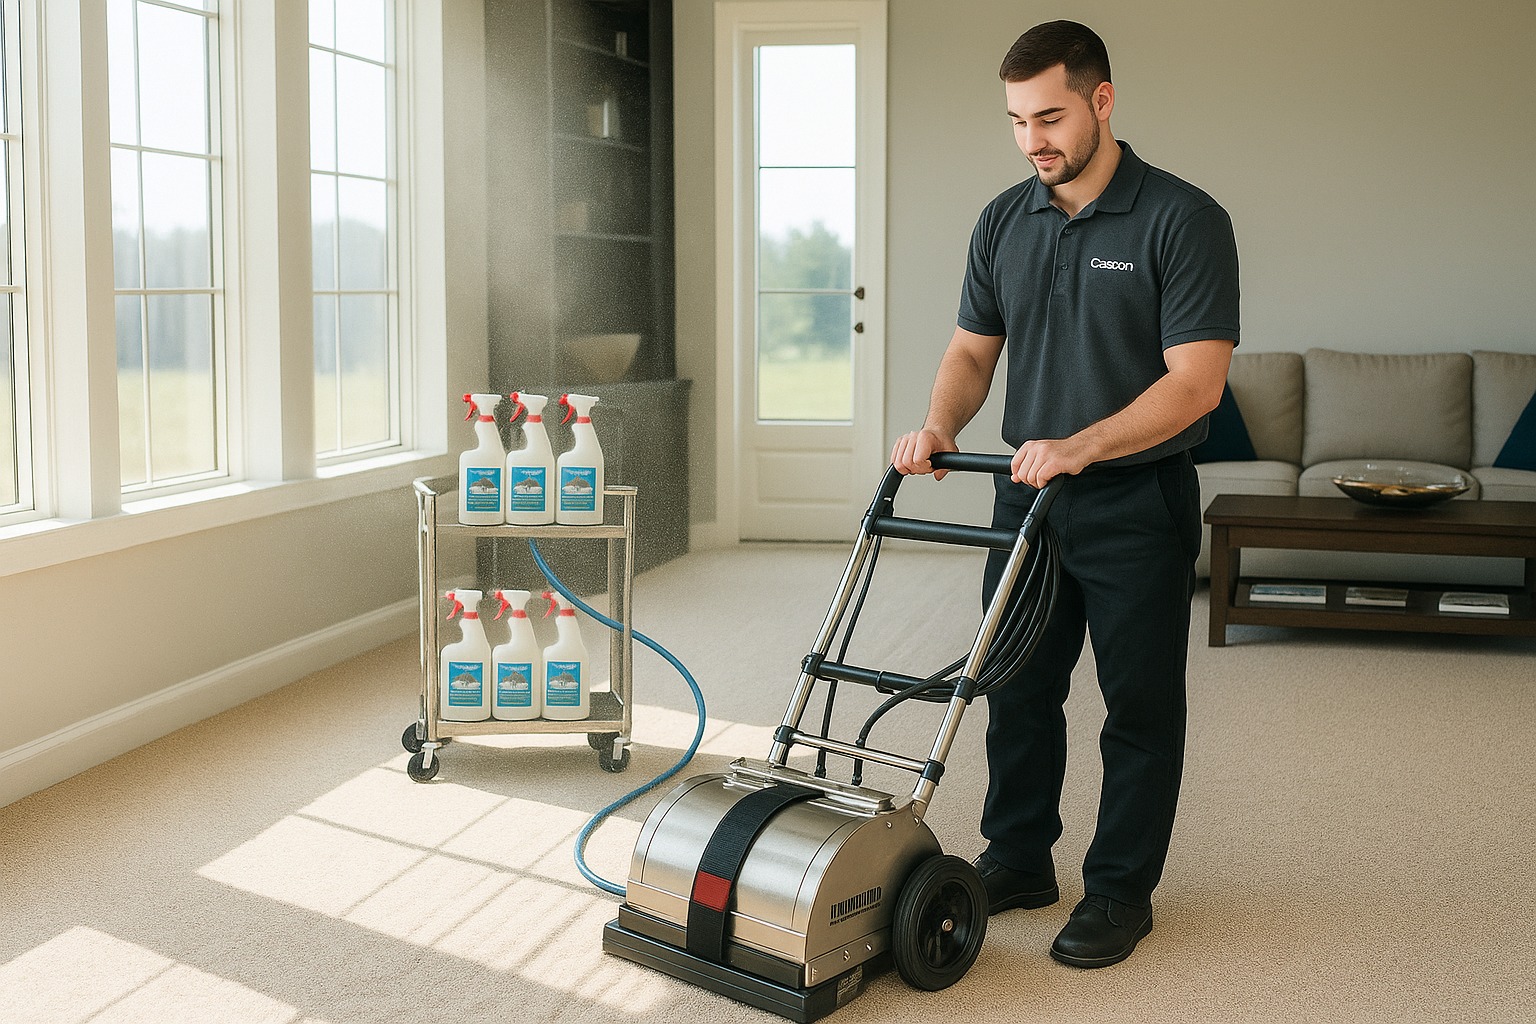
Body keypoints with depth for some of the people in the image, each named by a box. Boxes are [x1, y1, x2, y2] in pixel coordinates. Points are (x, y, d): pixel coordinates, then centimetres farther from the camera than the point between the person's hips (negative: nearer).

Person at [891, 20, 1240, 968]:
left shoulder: (1184, 220, -13)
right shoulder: (1003, 222, 5)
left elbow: (1195, 381, -19)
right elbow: (973, 350, 11)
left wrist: (1076, 447, -27)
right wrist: (940, 426, -9)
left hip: (1137, 506, -5)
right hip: (1030, 495, 6)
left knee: (1139, 709, 6)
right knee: (1018, 690, 14)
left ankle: (1121, 890, 19)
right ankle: (1018, 861, 30)